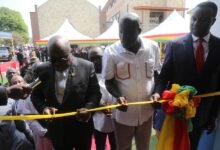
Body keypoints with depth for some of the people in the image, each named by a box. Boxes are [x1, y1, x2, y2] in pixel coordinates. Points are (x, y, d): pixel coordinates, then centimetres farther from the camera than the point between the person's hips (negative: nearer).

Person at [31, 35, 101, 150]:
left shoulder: (87, 67, -13)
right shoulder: (42, 70, -5)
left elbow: (95, 93, -8)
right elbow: (35, 95, 3)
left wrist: (88, 108, -26)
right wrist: (43, 108, -16)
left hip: (81, 127, -1)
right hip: (56, 129, 2)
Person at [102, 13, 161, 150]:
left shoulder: (153, 47, -6)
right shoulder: (111, 52, -14)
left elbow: (157, 74, 7)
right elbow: (109, 81, -5)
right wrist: (118, 96, -23)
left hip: (146, 112, 2)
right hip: (123, 113, -2)